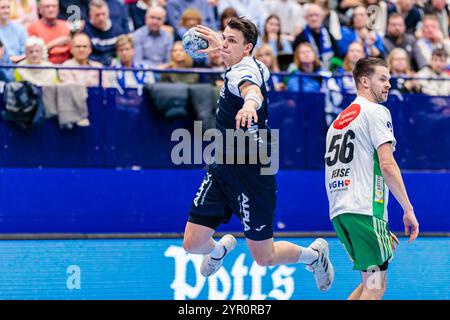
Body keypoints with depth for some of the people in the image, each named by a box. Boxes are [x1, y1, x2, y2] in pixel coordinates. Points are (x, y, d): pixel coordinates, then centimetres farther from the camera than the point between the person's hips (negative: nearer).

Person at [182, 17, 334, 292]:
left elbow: (252, 90, -46)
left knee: (265, 258, 4)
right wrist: (220, 45, 39)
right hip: (222, 168, 8)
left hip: (250, 174, -8)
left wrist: (250, 104, -70)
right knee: (193, 243, 1)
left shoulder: (242, 71, -21)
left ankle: (315, 253, 32)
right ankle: (220, 248, 36)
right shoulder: (255, 66, 6)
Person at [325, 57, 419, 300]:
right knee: (376, 286, -5)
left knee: (371, 282, 17)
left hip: (338, 212, 9)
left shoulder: (339, 120, 24)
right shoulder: (376, 112, -2)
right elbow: (387, 165, -13)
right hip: (365, 210, -9)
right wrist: (408, 209, -10)